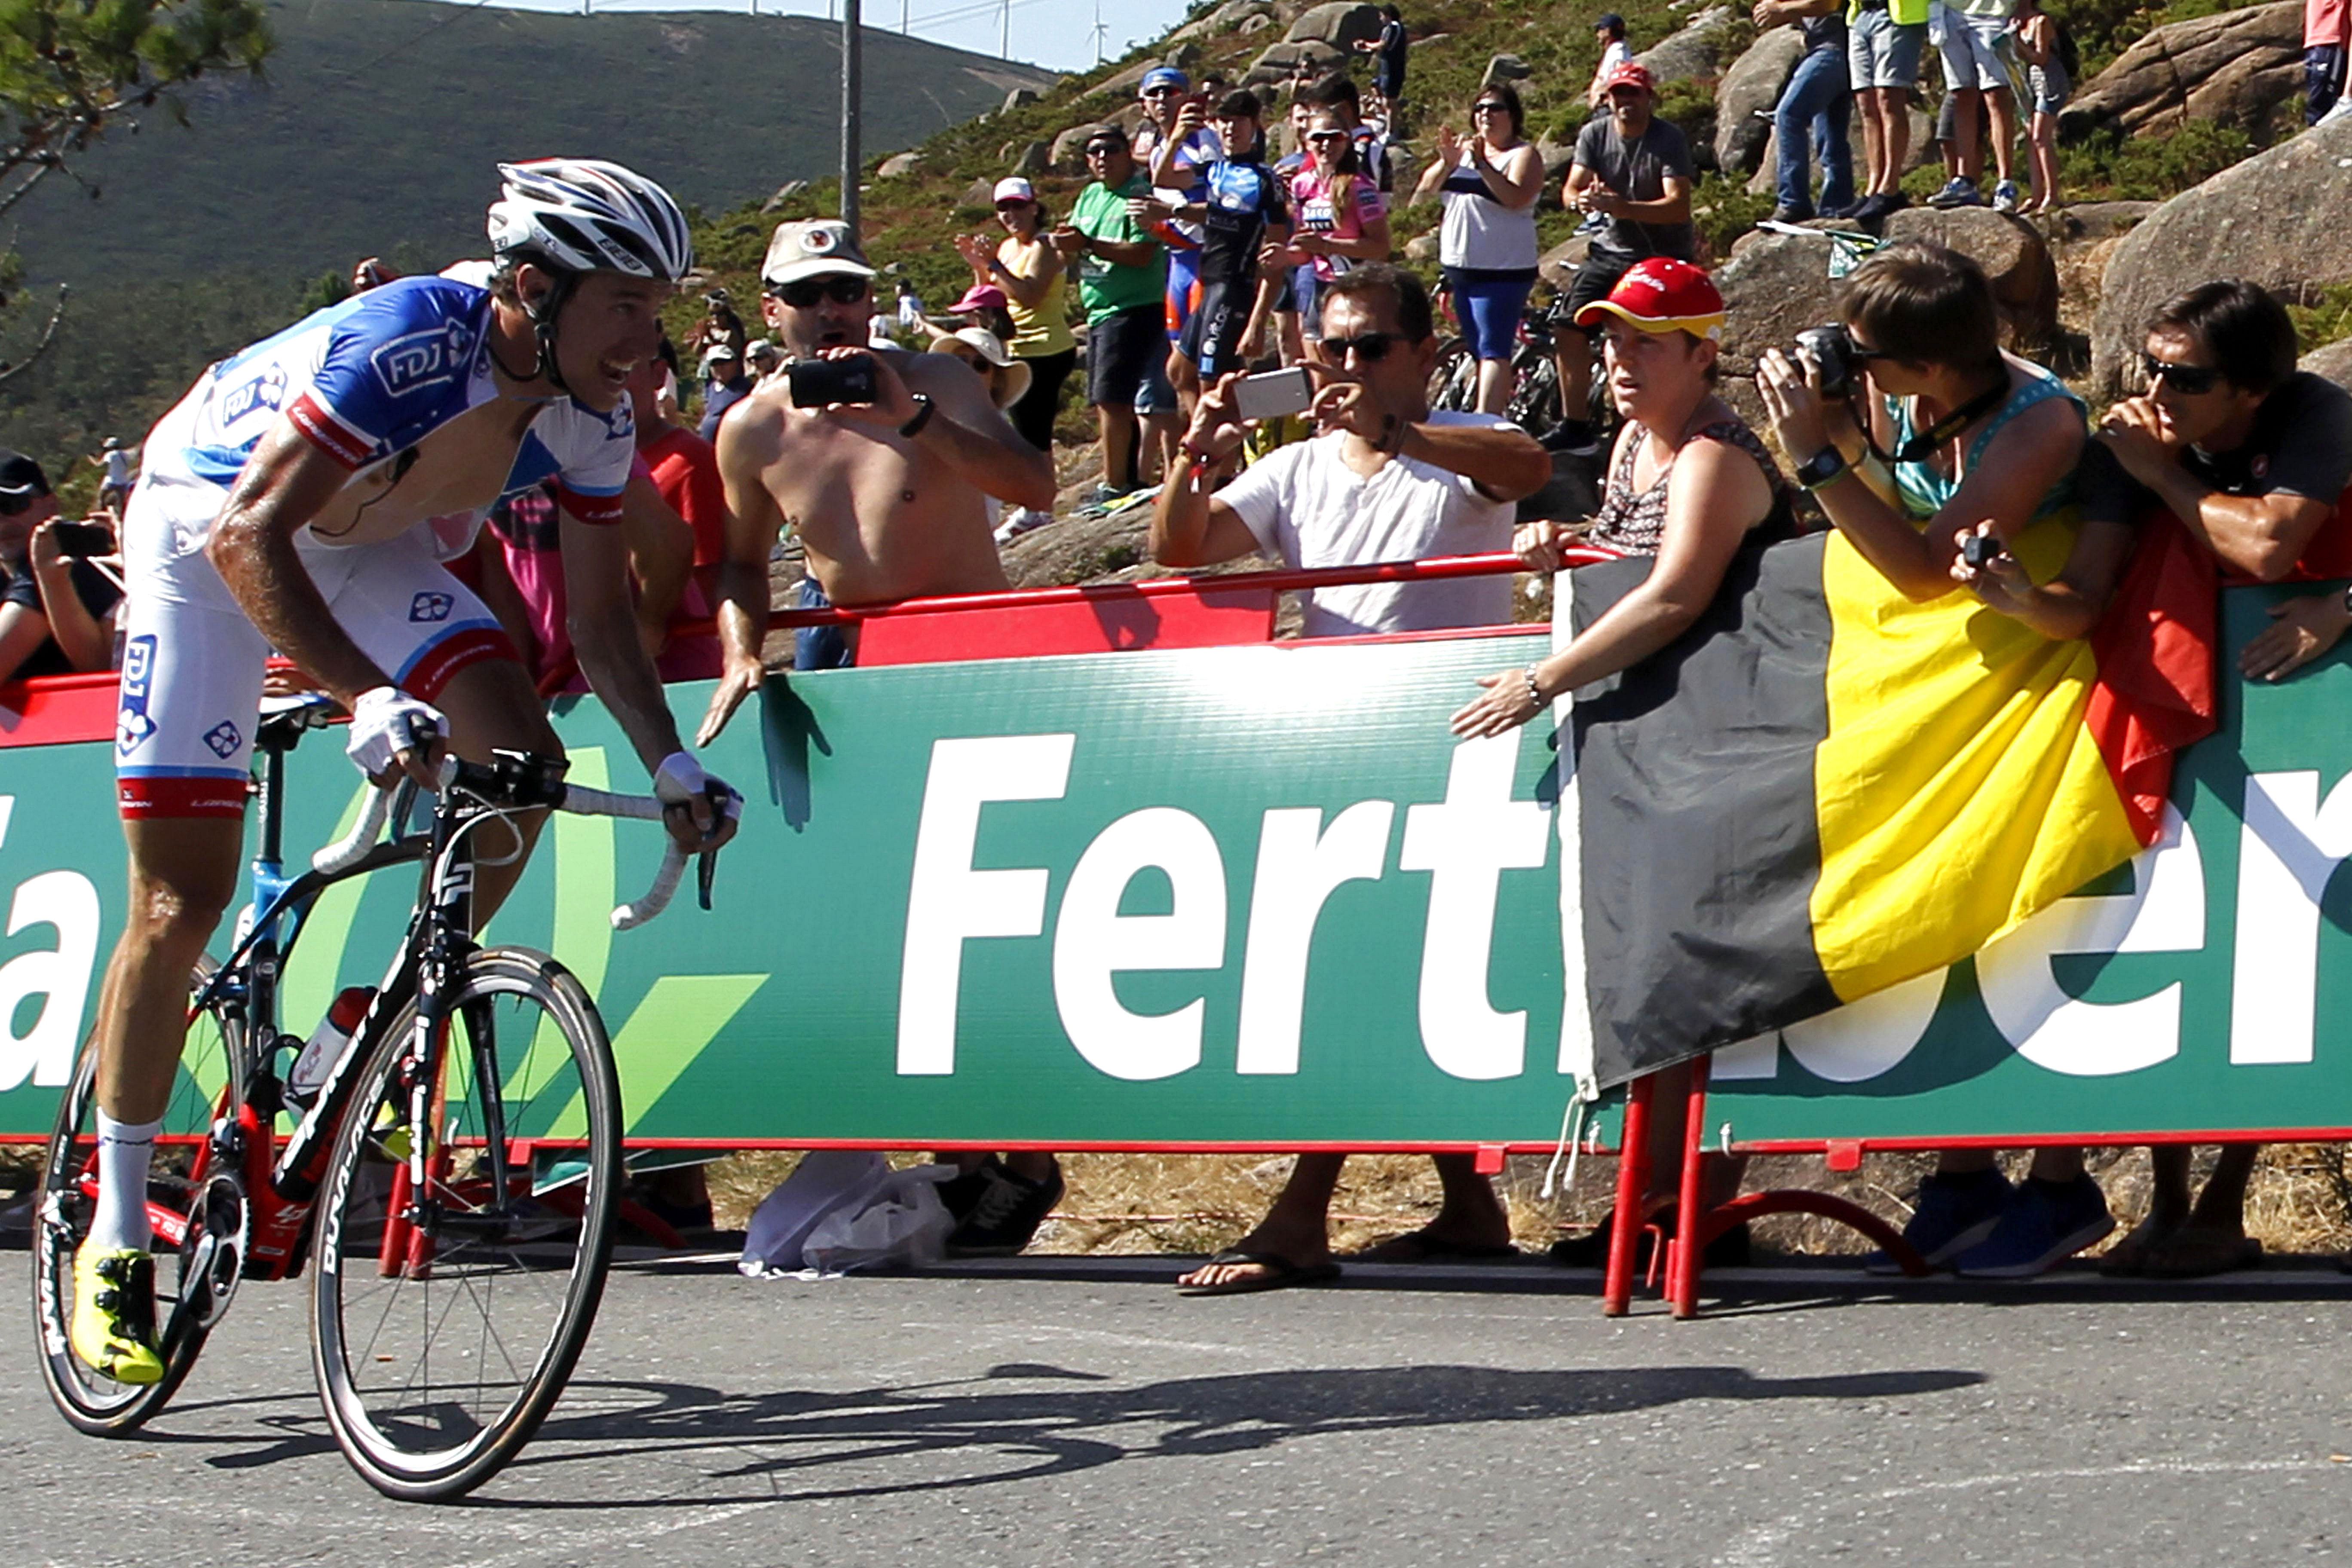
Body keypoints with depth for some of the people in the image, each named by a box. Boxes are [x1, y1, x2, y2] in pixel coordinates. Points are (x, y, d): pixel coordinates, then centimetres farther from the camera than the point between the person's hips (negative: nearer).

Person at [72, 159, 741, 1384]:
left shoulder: (593, 419, -15)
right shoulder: (408, 344, -36)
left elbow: (599, 620, -3)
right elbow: (247, 538, -41)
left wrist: (671, 763, -16)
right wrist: (366, 698, -52)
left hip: (362, 542, 6)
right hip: (208, 526, -6)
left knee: (522, 763, -17)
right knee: (182, 898, -8)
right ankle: (114, 1236, 3)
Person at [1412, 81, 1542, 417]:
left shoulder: (1524, 155, -4)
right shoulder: (1465, 149, 14)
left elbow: (1516, 198, -22)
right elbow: (1426, 189, 4)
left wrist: (1482, 164, -29)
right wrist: (1447, 163, -15)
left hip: (1502, 271, -7)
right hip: (1460, 268, 7)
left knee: (1493, 351, -14)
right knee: (1480, 351, 11)